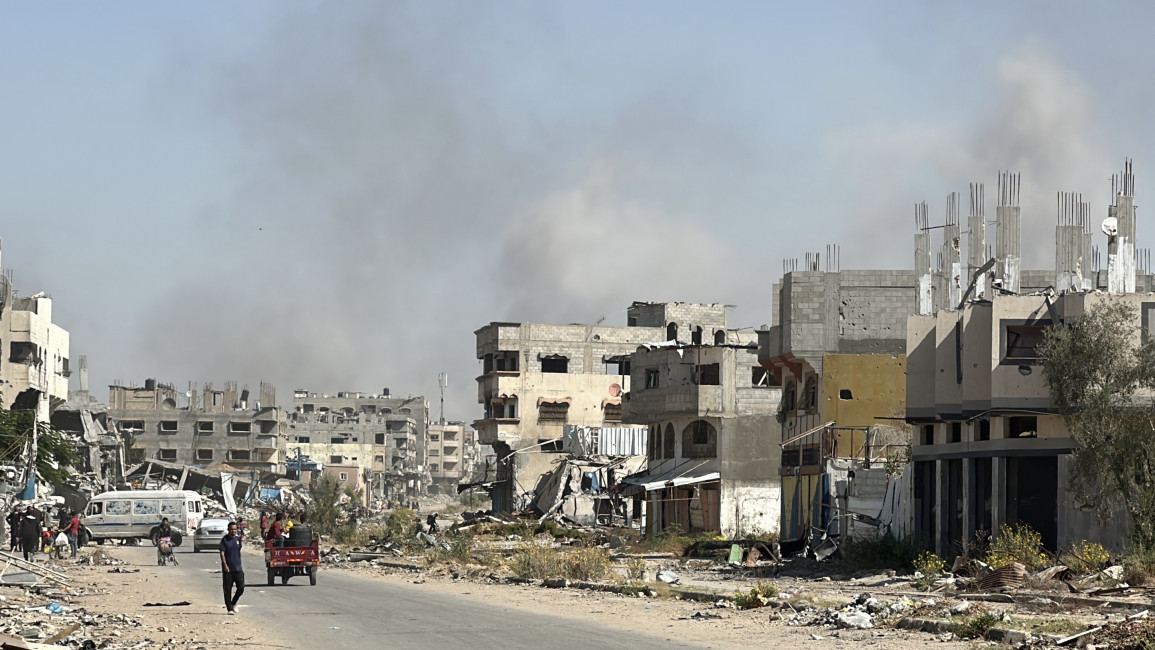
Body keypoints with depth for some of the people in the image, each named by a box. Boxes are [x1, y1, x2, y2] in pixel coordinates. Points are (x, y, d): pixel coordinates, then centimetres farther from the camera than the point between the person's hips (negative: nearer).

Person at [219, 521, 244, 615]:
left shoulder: (238, 538, 9)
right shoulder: (224, 540, -4)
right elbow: (222, 553, -9)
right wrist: (225, 565, -19)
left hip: (238, 568, 4)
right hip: (227, 569, -3)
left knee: (241, 588, -2)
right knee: (227, 590, 0)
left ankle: (233, 603, 21)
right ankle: (229, 608, 7)